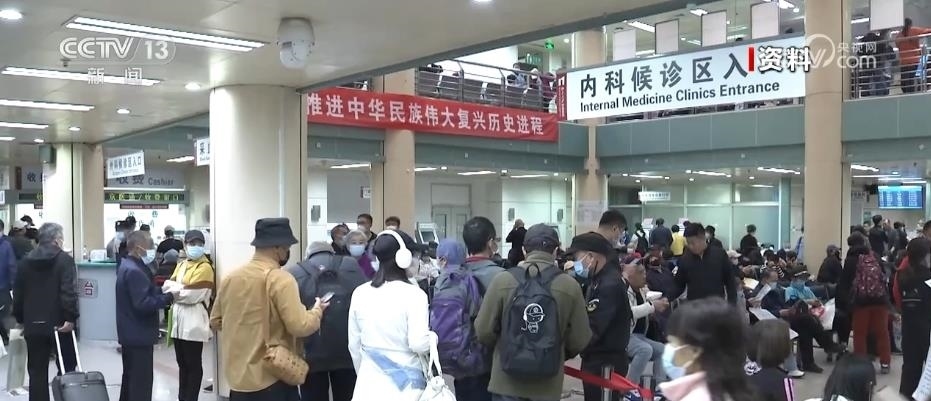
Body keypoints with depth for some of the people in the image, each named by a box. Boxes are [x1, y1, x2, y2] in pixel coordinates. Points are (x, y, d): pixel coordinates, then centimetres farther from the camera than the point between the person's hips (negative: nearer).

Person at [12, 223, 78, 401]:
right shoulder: (65, 259, -8)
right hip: (59, 323, -4)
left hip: (33, 325, 4)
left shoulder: (25, 261, 9)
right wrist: (70, 318, -19)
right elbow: (69, 292, -19)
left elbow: (18, 293, 12)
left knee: (37, 371, 8)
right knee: (66, 369, 8)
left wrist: (21, 319, 20)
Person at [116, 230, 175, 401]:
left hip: (131, 334, 11)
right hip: (139, 335, -11)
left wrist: (162, 291, 3)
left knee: (131, 378, 20)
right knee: (141, 382, -4)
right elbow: (143, 304, -28)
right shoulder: (134, 271, -22)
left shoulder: (127, 266, 12)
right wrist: (169, 296, -22)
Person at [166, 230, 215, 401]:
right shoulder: (181, 265, 16)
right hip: (178, 319, 8)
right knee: (182, 363, 16)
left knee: (193, 364, 0)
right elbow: (167, 285, 4)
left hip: (193, 321, -8)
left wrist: (174, 289, -4)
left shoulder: (205, 267, -9)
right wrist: (182, 289, -12)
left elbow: (192, 295, -18)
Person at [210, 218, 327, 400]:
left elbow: (215, 322, 13)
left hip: (238, 377, 6)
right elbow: (300, 327, -19)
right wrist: (317, 310, -1)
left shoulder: (230, 278, 3)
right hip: (273, 379, -6)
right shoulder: (281, 279, -15)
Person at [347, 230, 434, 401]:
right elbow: (418, 344, -18)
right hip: (404, 383, -4)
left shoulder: (360, 293, 2)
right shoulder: (413, 294, -13)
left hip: (369, 383, 5)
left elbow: (354, 344, 10)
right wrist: (432, 336, 3)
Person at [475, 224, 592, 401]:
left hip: (507, 382, 0)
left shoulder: (502, 281, -9)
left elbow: (484, 331, -5)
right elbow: (580, 340, -3)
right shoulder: (570, 286, -7)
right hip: (548, 386, 1)